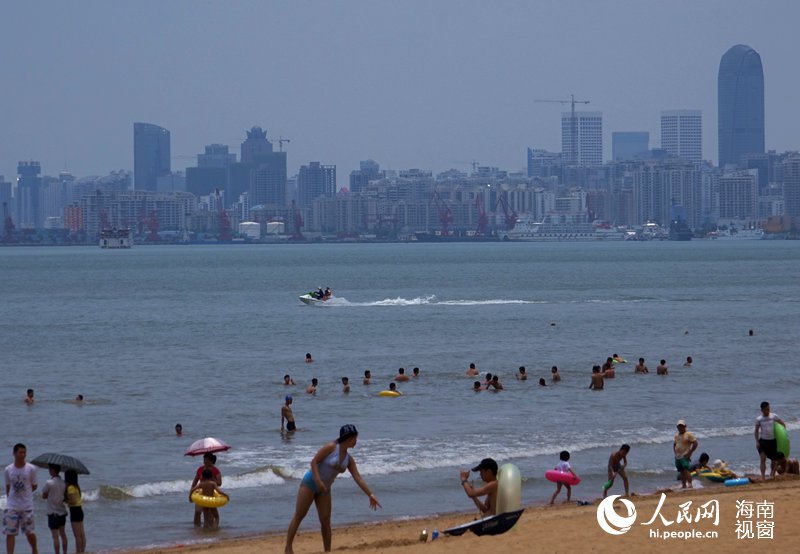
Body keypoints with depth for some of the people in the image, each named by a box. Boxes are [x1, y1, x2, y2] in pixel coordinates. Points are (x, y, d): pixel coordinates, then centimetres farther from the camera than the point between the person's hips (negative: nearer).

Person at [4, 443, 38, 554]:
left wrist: (23, 493, 0)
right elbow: (8, 487, 11)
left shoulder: (31, 468, -5)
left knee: (30, 532, 6)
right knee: (10, 532, -4)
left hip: (27, 506, -1)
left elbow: (34, 486, 4)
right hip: (11, 506, 1)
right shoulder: (8, 469, 1)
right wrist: (10, 498, 6)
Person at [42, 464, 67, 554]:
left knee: (55, 536, -4)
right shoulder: (63, 482, 1)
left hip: (53, 513, -6)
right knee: (63, 534, 14)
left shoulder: (49, 483, -16)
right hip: (62, 512, 6)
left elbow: (44, 496, -5)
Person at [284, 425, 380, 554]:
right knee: (298, 516, -6)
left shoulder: (349, 459, 7)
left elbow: (358, 478, 5)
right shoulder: (331, 447, -12)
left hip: (324, 489, 7)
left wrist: (370, 495, -2)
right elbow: (314, 461, -15)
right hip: (310, 483, -6)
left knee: (325, 521, 1)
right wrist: (318, 481, -25)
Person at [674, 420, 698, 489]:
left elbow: (695, 443, -10)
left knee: (686, 470, -19)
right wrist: (675, 452, 14)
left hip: (685, 456, -7)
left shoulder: (688, 434, -6)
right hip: (677, 456, 7)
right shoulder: (676, 435, 16)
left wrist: (690, 452, -13)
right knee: (681, 472, 10)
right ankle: (684, 485, 15)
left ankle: (690, 485, -22)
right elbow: (674, 444, 30)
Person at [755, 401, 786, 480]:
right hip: (763, 441, -2)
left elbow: (782, 423, 7)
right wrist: (757, 441, -5)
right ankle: (763, 476, -11)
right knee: (763, 459, -11)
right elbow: (756, 431, 2)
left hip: (772, 440, 2)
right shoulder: (759, 419, -3)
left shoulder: (773, 416, -2)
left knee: (774, 459, 12)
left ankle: (772, 473, 34)